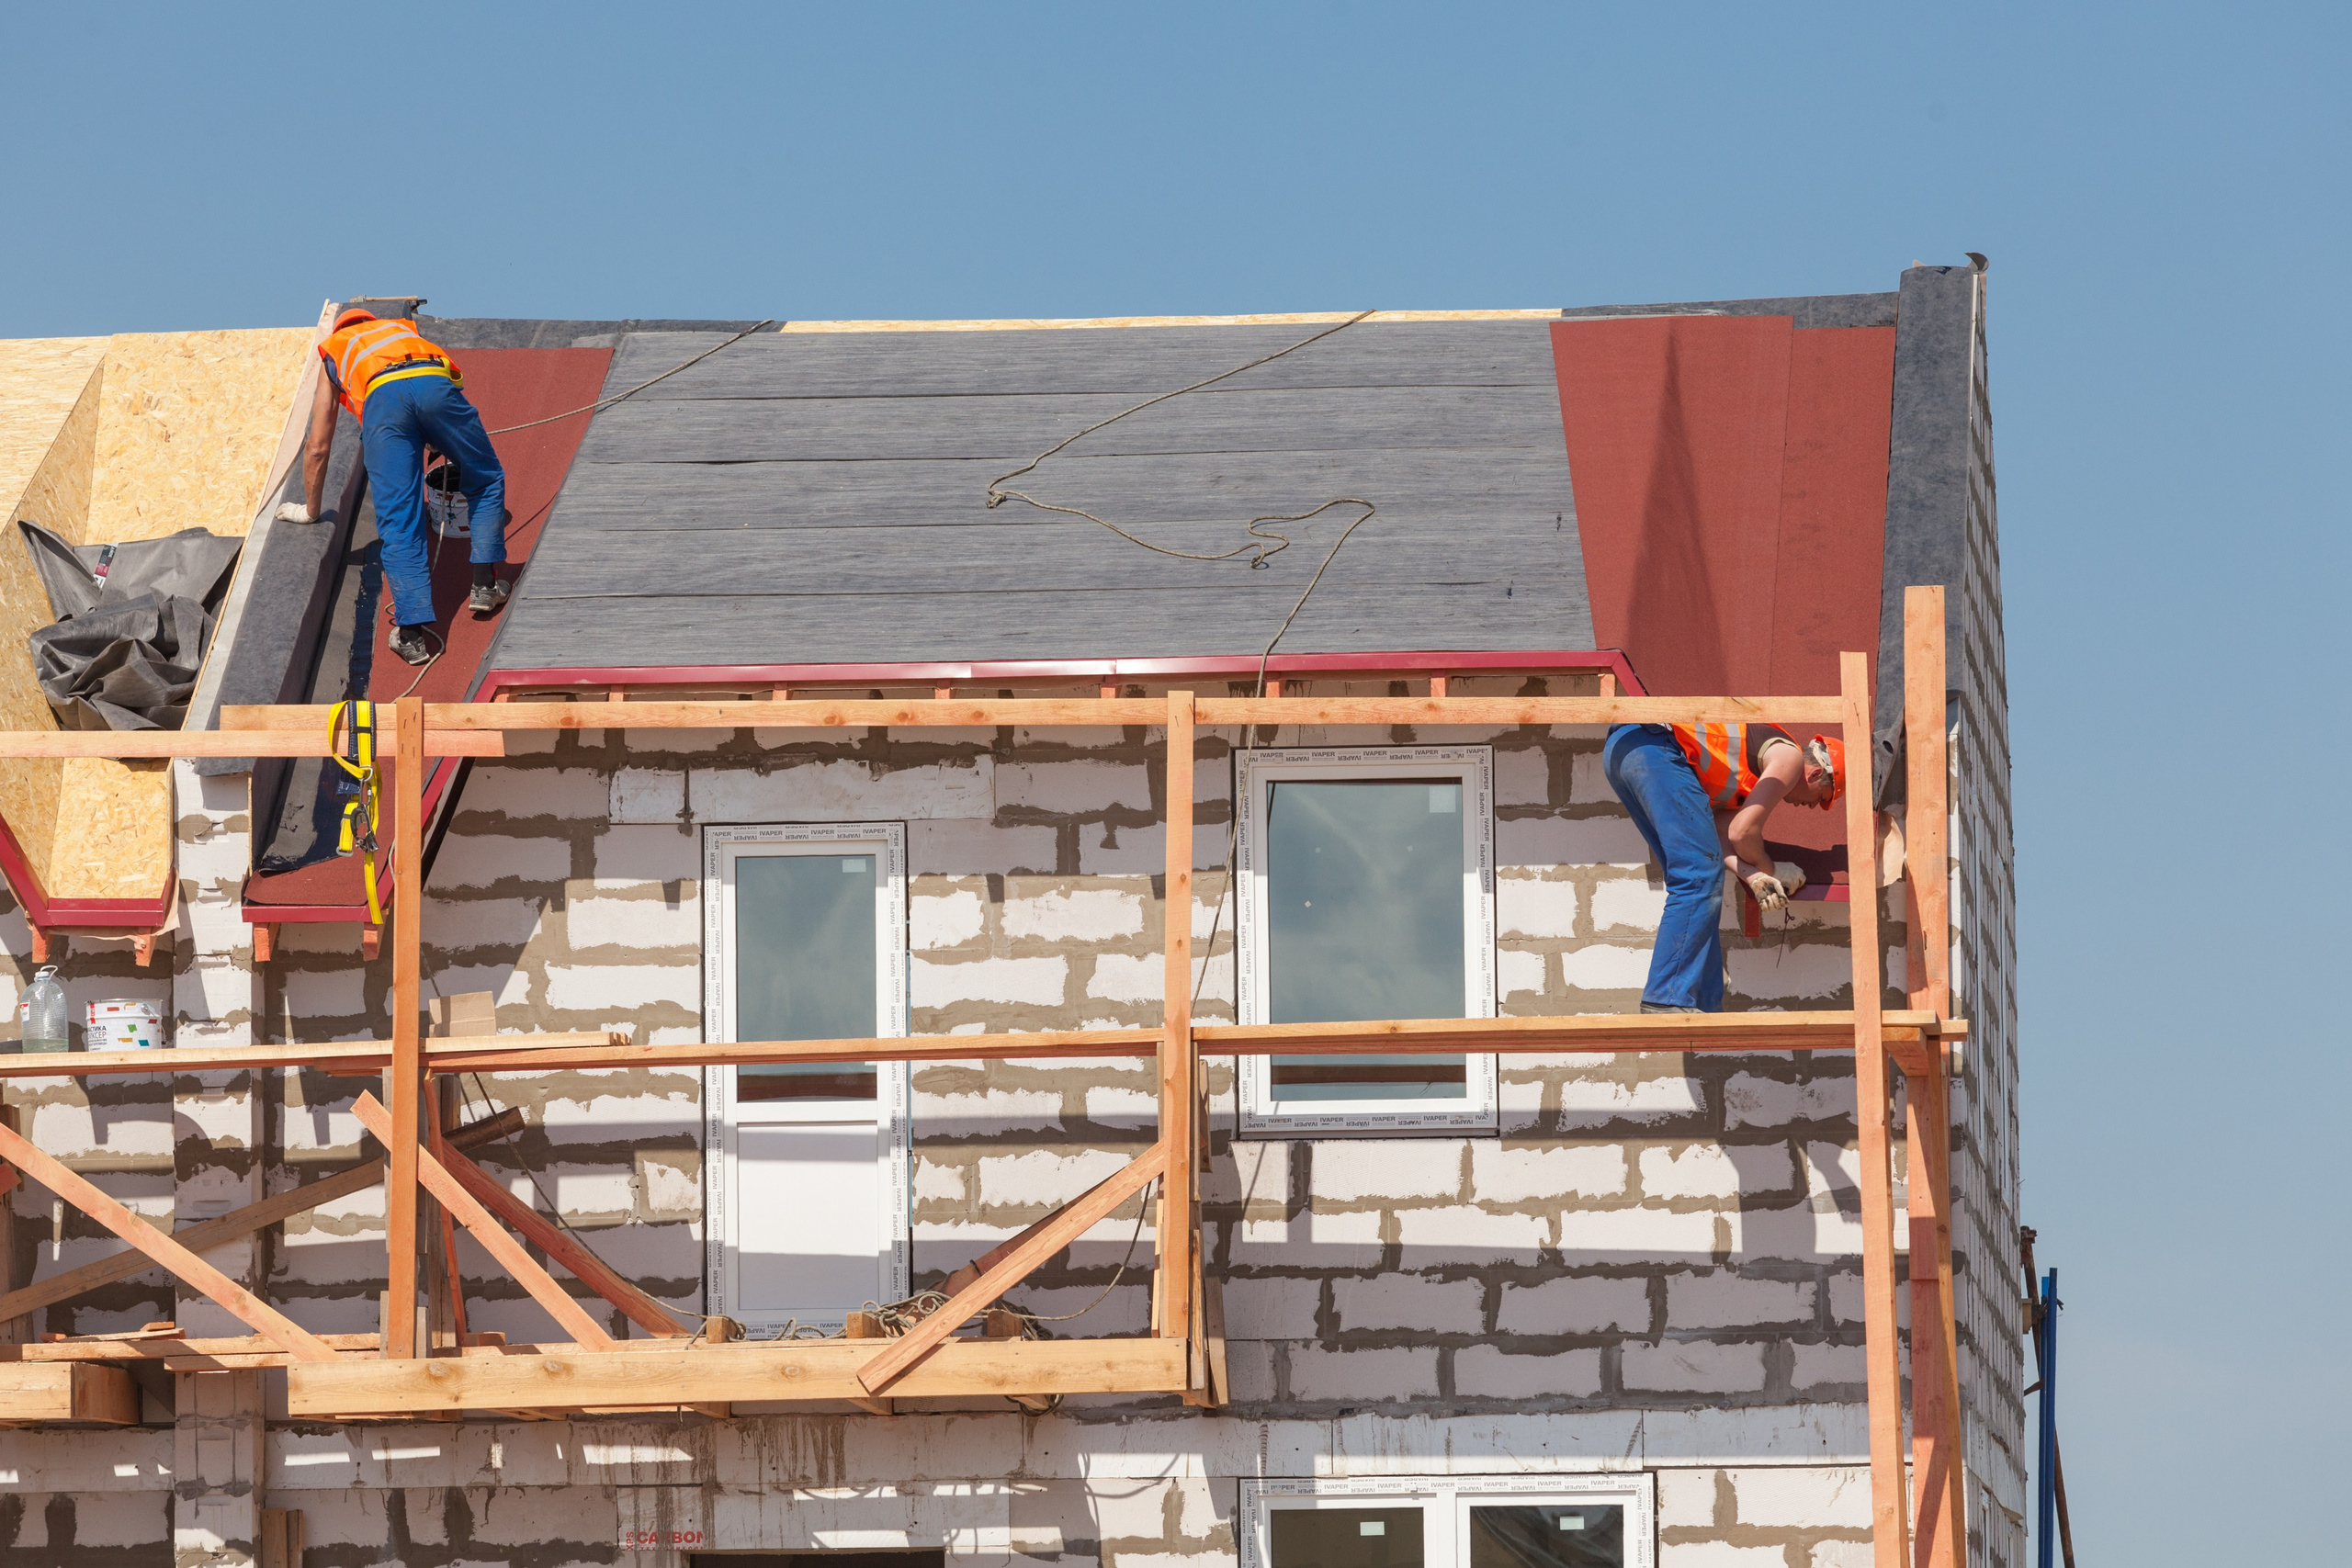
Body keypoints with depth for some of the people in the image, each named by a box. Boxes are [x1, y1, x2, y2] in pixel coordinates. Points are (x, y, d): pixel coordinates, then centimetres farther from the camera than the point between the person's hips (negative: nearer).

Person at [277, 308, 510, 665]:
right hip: (434, 381, 1)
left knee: (398, 523, -4)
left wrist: (310, 509, 51)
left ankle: (413, 631, -16)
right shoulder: (403, 330, 46)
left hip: (381, 395, -1)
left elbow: (318, 448, 37)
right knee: (487, 482, 24)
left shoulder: (333, 354, 38)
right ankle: (485, 586, 17)